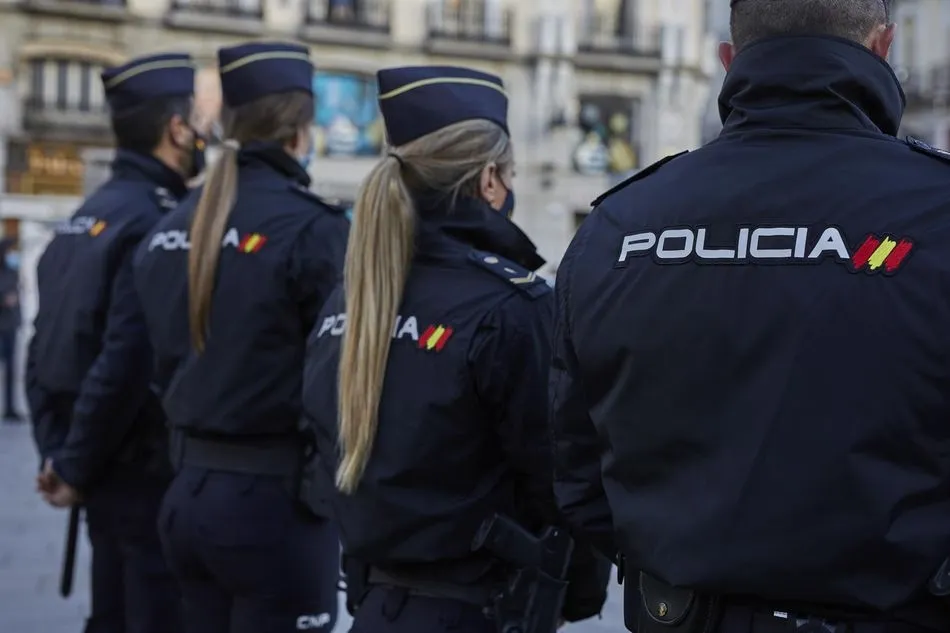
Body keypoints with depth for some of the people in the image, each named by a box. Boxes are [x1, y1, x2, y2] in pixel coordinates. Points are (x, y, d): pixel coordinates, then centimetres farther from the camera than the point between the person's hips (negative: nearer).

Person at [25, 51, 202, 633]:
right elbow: (127, 361, -23)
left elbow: (45, 349, 12)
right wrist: (77, 469, -12)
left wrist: (58, 451, 10)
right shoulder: (157, 220, -17)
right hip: (152, 474, -9)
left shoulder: (86, 217, 11)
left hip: (110, 472, 9)